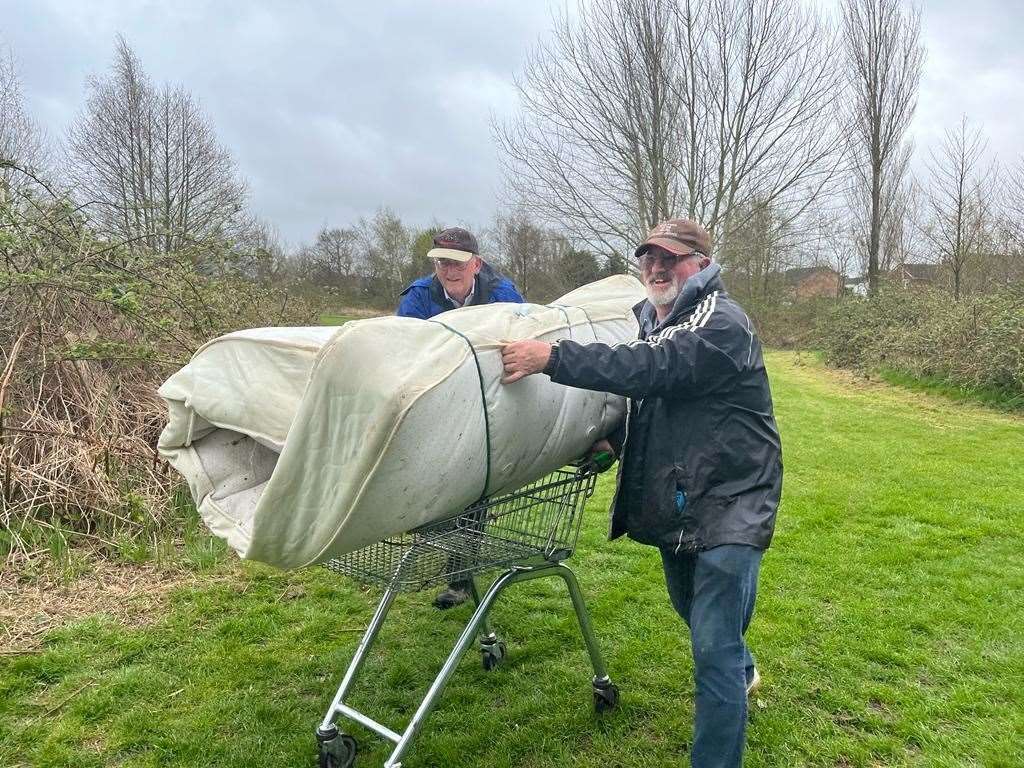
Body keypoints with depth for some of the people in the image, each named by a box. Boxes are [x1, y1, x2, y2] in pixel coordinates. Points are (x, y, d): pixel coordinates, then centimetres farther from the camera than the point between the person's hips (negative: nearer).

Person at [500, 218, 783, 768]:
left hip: (729, 506, -9)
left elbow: (651, 368, -34)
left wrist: (551, 357, -36)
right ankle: (741, 672, 57)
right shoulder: (651, 319, 10)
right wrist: (609, 439, -1)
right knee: (692, 612, 28)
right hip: (674, 502, 9)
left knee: (712, 648, -9)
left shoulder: (723, 324, -18)